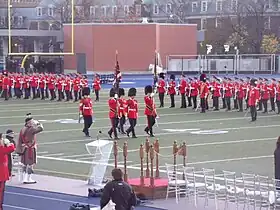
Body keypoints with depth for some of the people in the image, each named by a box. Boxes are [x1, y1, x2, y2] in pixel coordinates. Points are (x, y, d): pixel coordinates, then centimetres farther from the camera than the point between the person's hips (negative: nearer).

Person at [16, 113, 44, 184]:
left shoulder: (22, 130, 6)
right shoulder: (31, 129, -19)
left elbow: (20, 141, 9)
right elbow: (41, 128, -18)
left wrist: (20, 150, 14)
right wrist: (38, 123, 2)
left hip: (25, 149, 8)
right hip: (31, 149, -8)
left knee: (25, 164, 14)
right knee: (30, 164, 0)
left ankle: (25, 178, 19)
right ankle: (28, 179, 4)